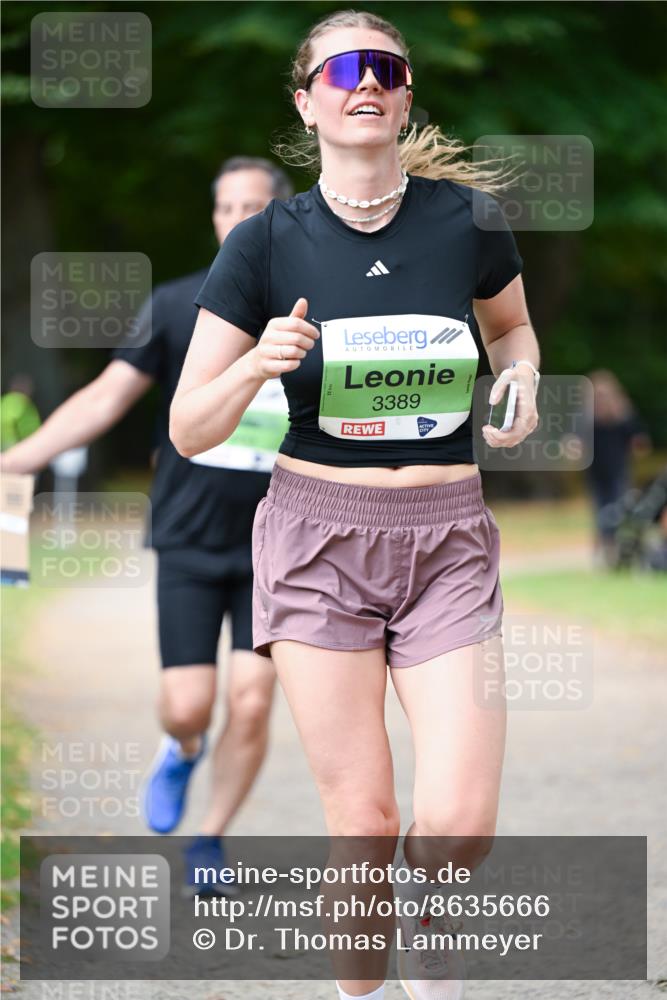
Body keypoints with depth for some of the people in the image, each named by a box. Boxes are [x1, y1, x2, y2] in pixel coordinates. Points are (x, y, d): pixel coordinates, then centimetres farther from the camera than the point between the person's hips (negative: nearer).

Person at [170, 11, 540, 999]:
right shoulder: (268, 241, -3)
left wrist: (519, 385, 1)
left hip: (446, 544, 1)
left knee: (460, 824, -10)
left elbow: (511, 325, 22)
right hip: (319, 539, -1)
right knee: (363, 822, -5)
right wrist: (256, 366, -19)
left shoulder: (467, 216, 0)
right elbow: (189, 430, 0)